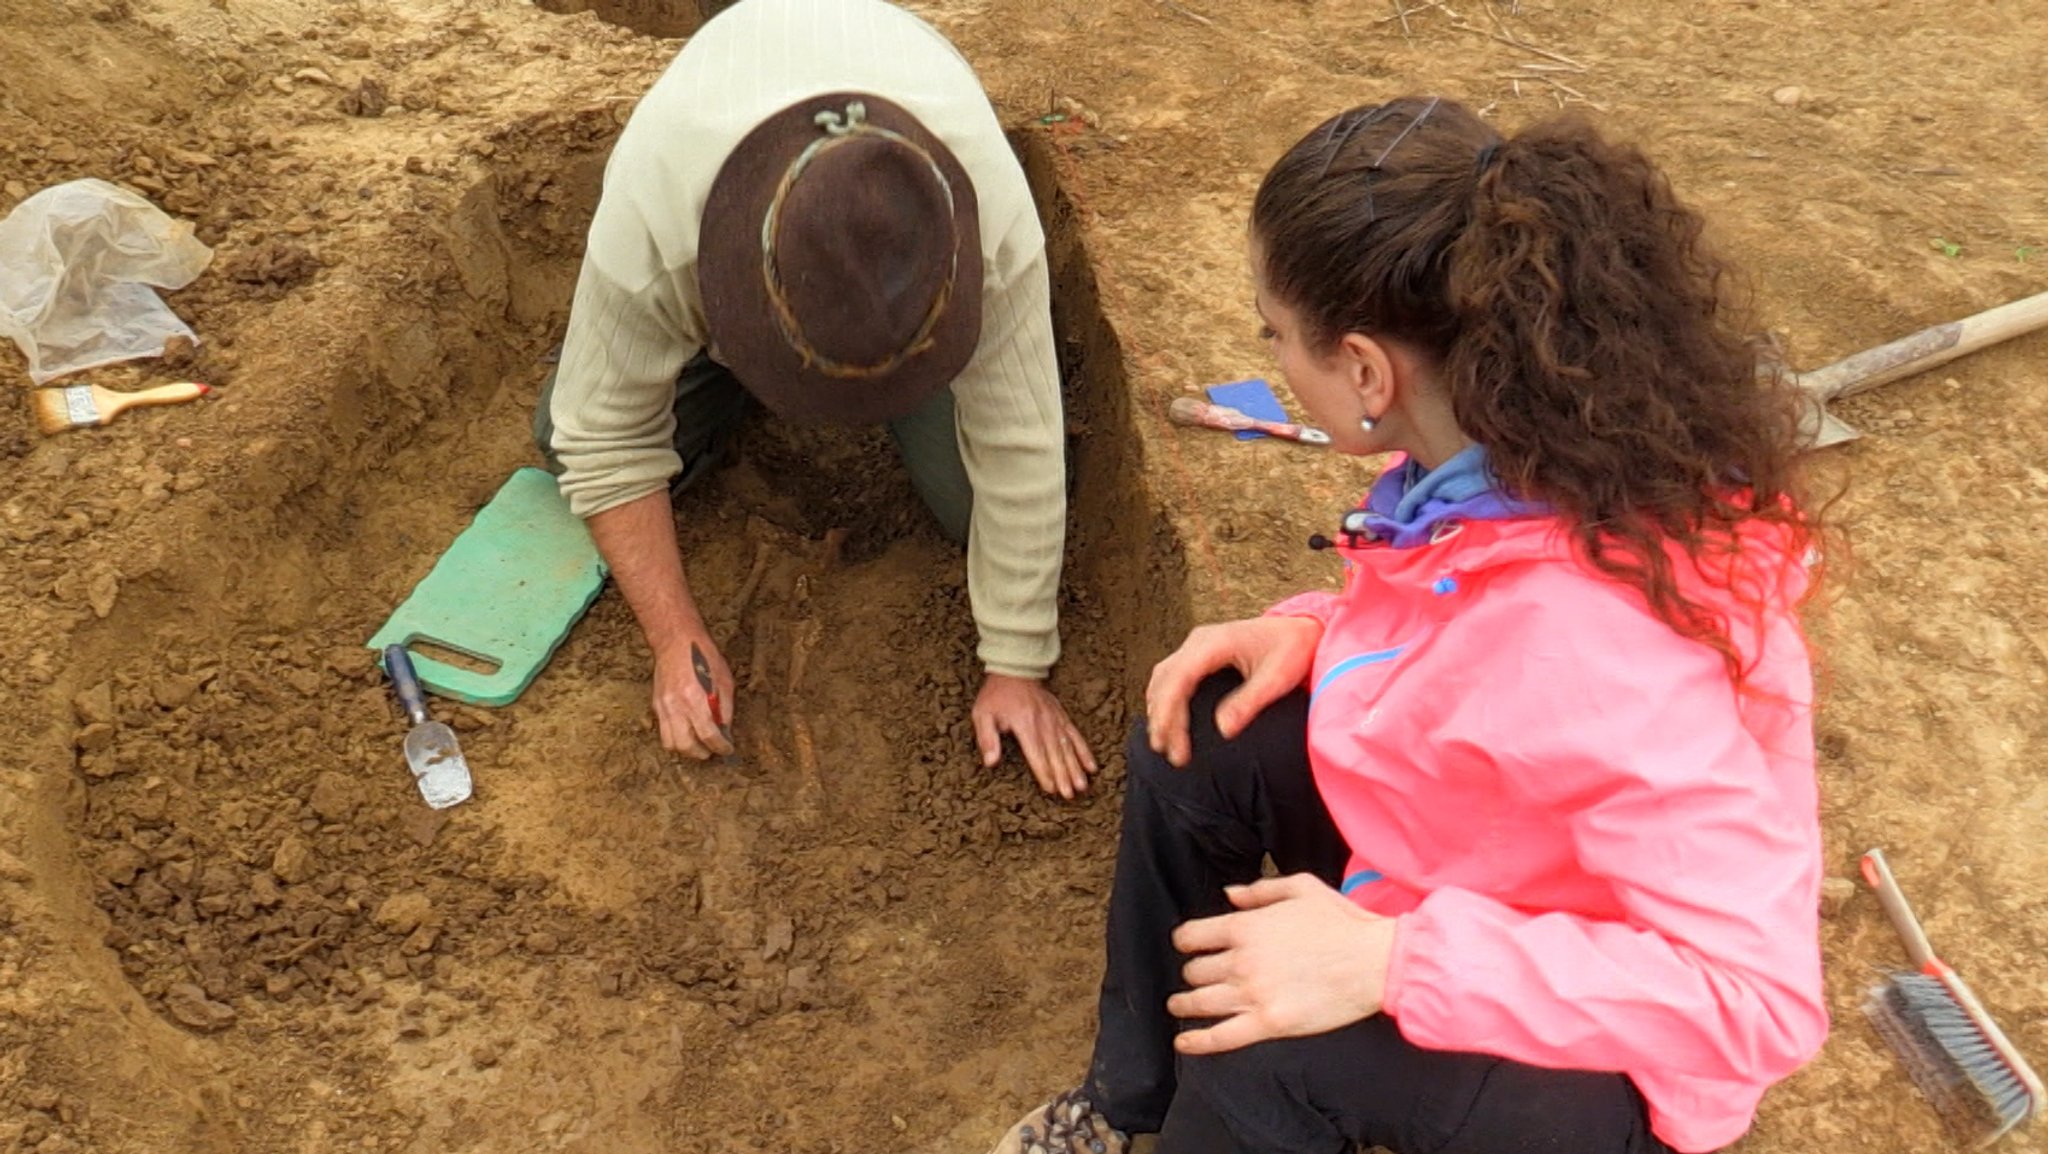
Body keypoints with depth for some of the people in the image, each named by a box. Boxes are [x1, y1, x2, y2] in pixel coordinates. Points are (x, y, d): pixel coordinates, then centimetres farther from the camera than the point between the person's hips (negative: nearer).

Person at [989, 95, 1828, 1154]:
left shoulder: (1595, 639, -38)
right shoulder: (1506, 449, -14)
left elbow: (1760, 1000, -34)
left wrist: (1390, 960, -36)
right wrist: (1314, 632, -10)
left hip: (1598, 1039, -7)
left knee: (1267, 1049, -28)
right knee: (1201, 740, -3)